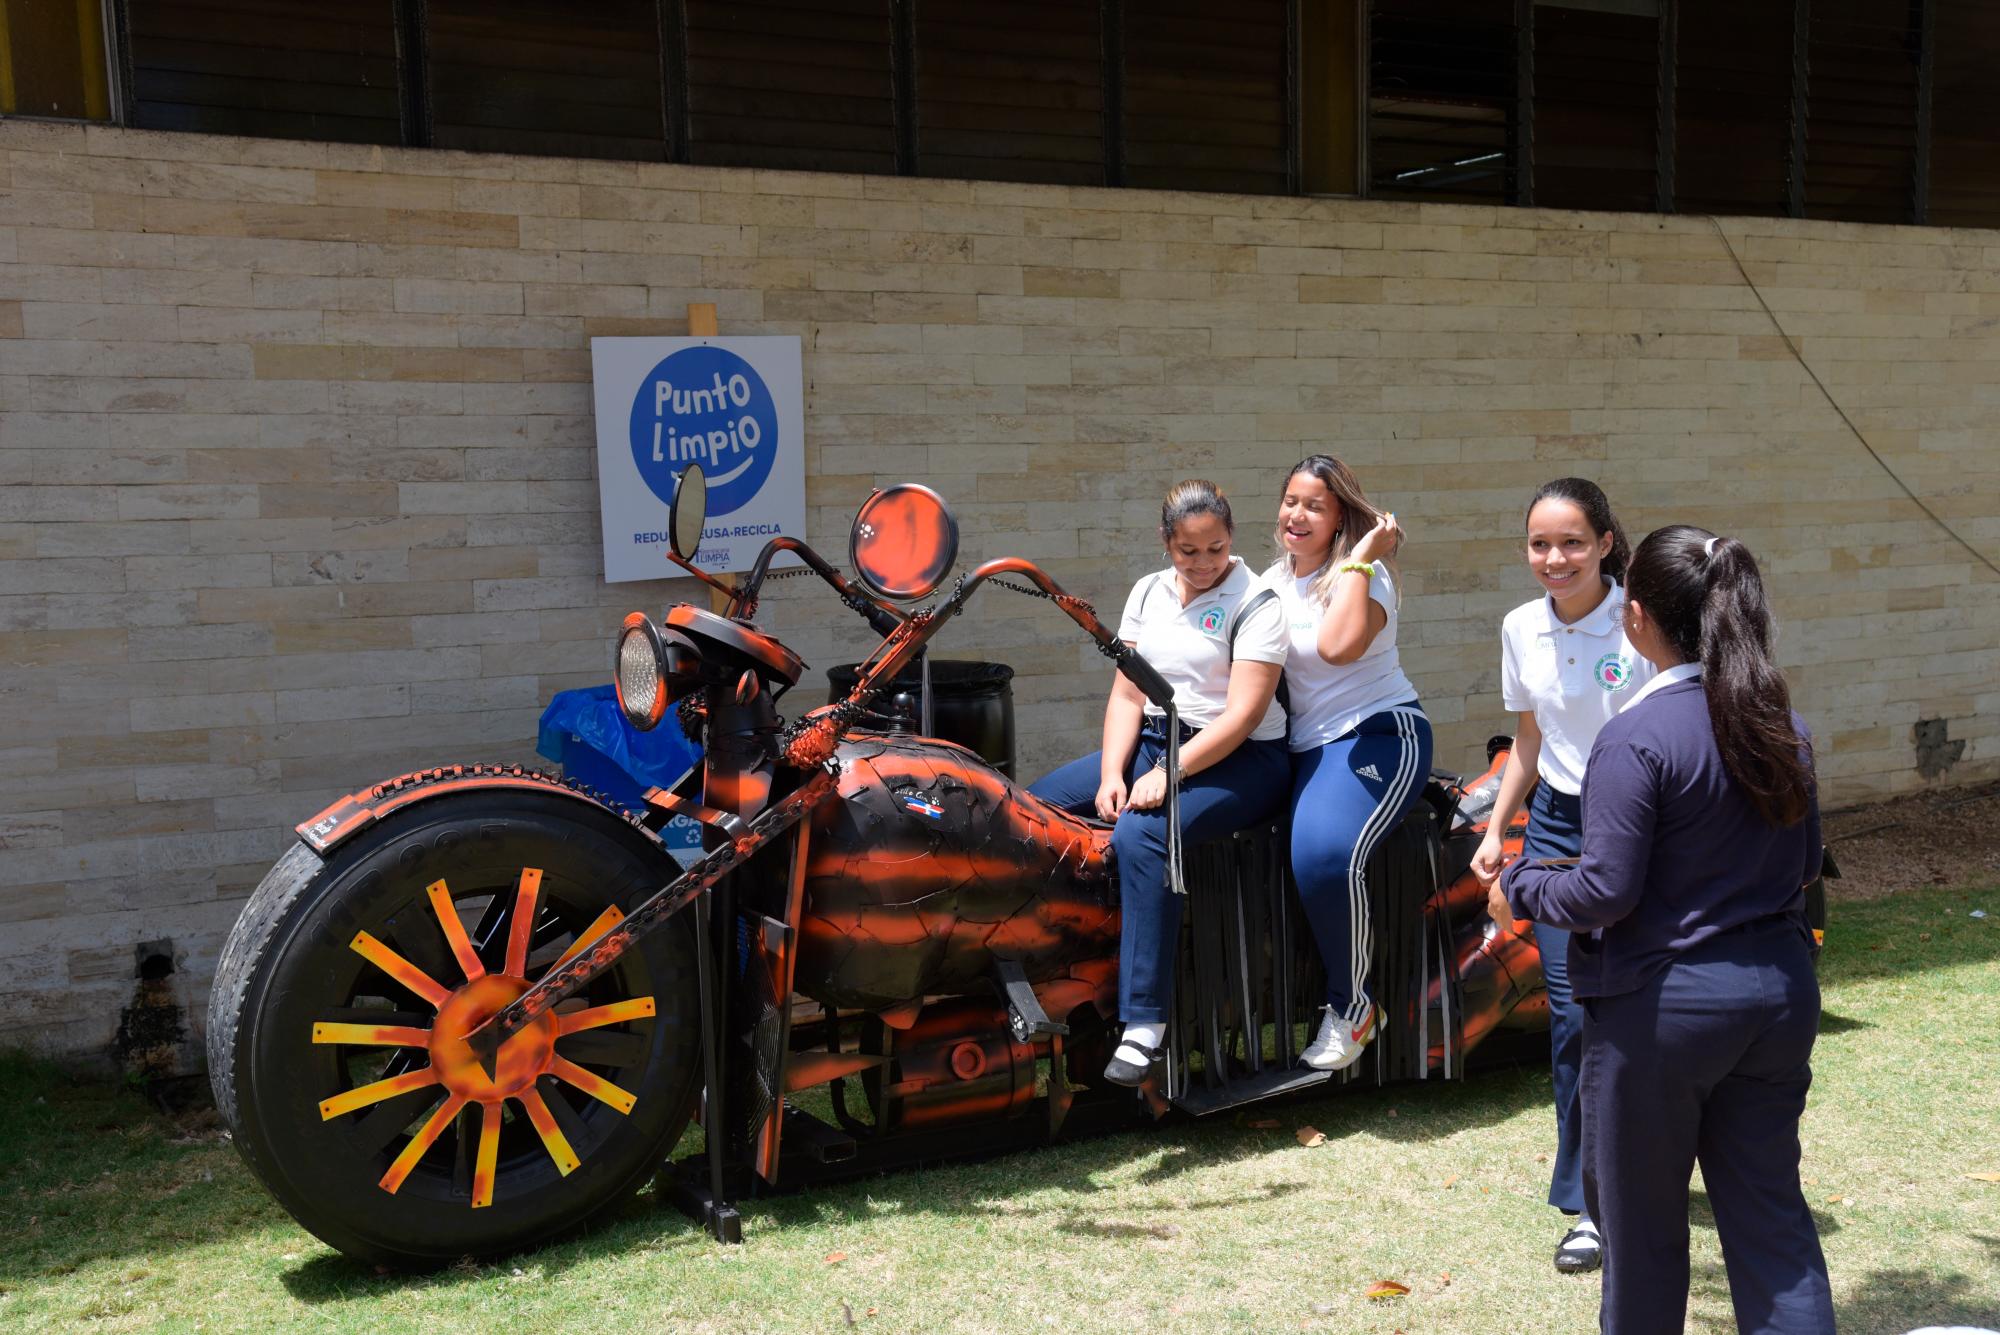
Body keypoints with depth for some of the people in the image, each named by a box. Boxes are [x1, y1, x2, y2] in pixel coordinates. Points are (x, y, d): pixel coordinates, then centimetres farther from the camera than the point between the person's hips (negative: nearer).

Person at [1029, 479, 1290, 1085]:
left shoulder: (1255, 600, -7)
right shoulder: (1149, 592, 12)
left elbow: (1243, 713, -16)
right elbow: (1127, 694, 9)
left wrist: (1168, 775, -23)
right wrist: (1112, 774, -6)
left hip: (1237, 758, -7)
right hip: (1151, 741, 7)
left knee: (1139, 836, -34)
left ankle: (1146, 1022, -31)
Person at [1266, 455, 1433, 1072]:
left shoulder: (1366, 575, -7)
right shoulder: (1272, 582, 14)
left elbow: (1337, 646, -29)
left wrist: (1361, 557, -21)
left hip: (1380, 733, -7)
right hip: (1309, 746, 7)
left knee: (1326, 855, -32)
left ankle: (1351, 1006, -12)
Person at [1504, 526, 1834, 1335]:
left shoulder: (1636, 738, -19)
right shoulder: (1783, 726, 3)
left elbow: (1604, 893, -19)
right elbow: (1804, 862, 13)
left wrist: (1519, 886, -2)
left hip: (1665, 1005, -6)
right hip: (1779, 994, 7)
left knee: (1640, 1215, 12)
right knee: (1770, 1208, 15)